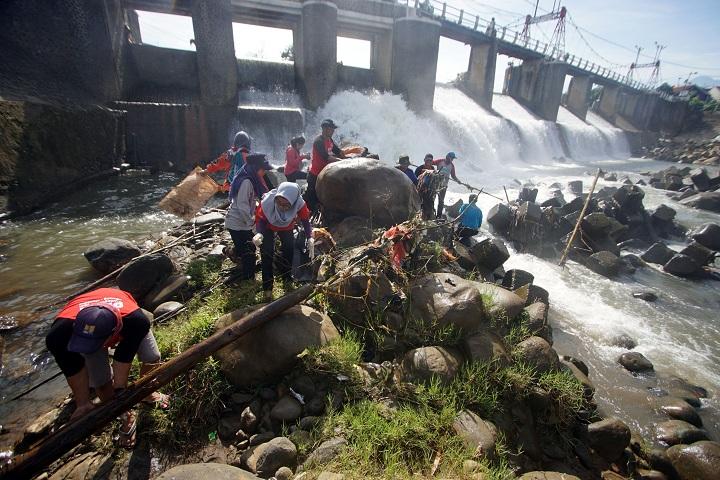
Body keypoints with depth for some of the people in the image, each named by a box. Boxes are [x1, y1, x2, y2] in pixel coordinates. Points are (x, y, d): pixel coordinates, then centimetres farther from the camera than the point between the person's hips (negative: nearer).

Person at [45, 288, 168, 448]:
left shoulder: (135, 320, -47)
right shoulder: (59, 333, -41)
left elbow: (124, 357, -31)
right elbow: (74, 370, -25)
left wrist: (120, 391, -28)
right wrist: (83, 403, -18)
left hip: (127, 323, 0)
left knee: (153, 358, -7)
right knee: (101, 382, -8)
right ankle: (127, 416, 19)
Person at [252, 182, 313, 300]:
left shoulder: (299, 203, -39)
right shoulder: (267, 201, -43)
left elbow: (305, 219, -23)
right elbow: (260, 218, -28)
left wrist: (309, 238, -37)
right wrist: (259, 233, -49)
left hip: (286, 227, 2)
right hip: (268, 227, -2)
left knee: (289, 249, -3)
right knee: (267, 254, -9)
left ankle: (287, 279, 23)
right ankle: (267, 288, 1)